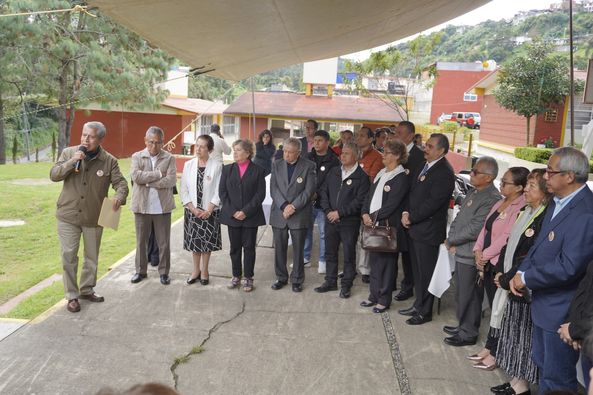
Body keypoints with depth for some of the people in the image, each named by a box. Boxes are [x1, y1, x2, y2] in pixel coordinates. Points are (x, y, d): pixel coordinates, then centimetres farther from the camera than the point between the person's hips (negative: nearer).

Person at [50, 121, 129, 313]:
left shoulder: (109, 161, -5)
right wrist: (72, 161, -22)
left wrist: (119, 196, -28)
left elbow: (121, 183, -6)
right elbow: (54, 175, -6)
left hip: (94, 217, 1)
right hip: (68, 215, -1)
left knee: (92, 257, 14)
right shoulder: (69, 153, -2)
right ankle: (72, 296, 13)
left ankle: (87, 290, 33)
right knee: (69, 256, 0)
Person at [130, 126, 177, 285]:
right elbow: (136, 176, -14)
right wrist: (158, 173, -15)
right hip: (142, 206, 1)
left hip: (162, 207, -1)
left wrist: (148, 182, -14)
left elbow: (171, 180, -14)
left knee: (164, 242, 7)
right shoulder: (137, 157, 3)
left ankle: (164, 272, 20)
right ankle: (140, 270, 27)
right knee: (141, 241, 13)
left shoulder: (169, 158, 0)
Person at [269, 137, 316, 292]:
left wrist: (293, 206, -16)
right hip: (279, 213, 3)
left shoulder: (308, 166, -3)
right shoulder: (277, 165, 6)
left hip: (299, 214, -3)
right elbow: (273, 188, 0)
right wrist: (284, 206, -14)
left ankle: (297, 279, 19)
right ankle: (281, 278, 23)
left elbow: (309, 190, -8)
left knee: (298, 249, 6)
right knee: (279, 248, 8)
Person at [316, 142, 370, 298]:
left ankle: (346, 285, 18)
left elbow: (360, 200, -15)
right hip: (331, 219, 5)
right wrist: (328, 211, -5)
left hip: (350, 222, -5)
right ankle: (330, 281, 27)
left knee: (349, 254, 5)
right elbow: (324, 191, 9)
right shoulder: (333, 172, 9)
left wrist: (340, 213, -15)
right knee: (330, 252, 13)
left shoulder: (361, 176, -8)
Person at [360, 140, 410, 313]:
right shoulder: (381, 173, 12)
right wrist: (365, 214, -4)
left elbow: (392, 204, -17)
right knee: (374, 260, 14)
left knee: (386, 262, 3)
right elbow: (370, 195, 11)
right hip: (373, 224, 7)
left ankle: (384, 300, 15)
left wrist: (374, 217, -15)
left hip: (388, 226, -7)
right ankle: (374, 295, 27)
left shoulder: (401, 177, -11)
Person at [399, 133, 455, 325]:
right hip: (415, 228, 8)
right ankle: (418, 305, 31)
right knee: (417, 270, 17)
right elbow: (413, 192, 14)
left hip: (428, 230, -8)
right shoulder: (425, 166, 12)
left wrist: (411, 217, -12)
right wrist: (406, 213, -2)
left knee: (426, 272, 4)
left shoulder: (444, 172, -16)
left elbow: (433, 203, -20)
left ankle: (424, 311, 17)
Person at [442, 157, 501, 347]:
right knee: (461, 294, 21)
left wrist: (450, 240, -11)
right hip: (461, 252, 9)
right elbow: (458, 217, 13)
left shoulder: (491, 199, -21)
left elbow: (473, 230, -24)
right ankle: (463, 326, 38)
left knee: (468, 296, 6)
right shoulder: (474, 193, 10)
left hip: (471, 256, -9)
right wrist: (452, 241, -2)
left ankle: (468, 333, 23)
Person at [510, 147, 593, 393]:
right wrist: (522, 271, -4)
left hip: (561, 310, -9)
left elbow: (568, 268, -29)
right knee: (542, 362, 26)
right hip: (544, 303, 9)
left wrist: (526, 279, -17)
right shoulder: (558, 202, 4)